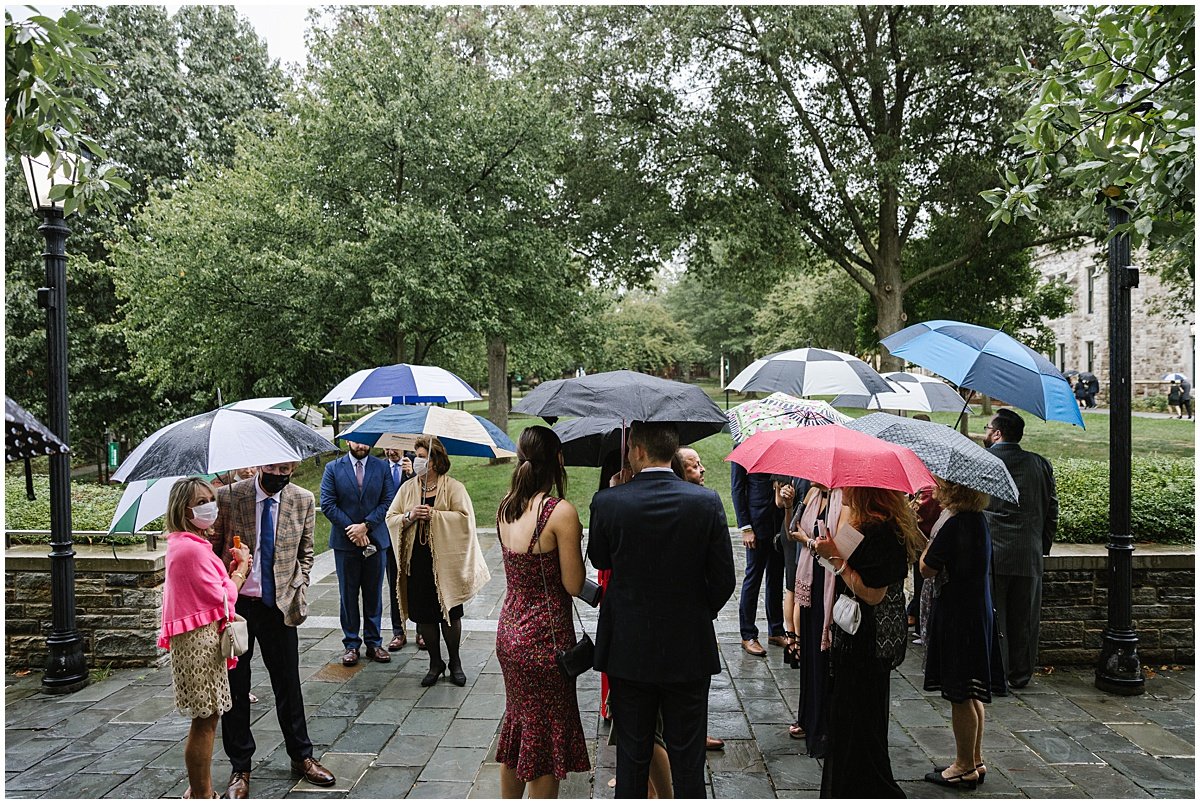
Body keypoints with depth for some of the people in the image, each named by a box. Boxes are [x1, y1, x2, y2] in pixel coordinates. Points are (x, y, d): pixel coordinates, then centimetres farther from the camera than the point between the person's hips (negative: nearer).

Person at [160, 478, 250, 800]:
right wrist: (241, 567, -2)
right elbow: (224, 597, -15)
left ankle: (200, 790, 28)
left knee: (206, 720, 17)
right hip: (201, 642, -10)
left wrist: (232, 567, 4)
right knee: (204, 722, 0)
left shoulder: (182, 544, 11)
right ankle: (200, 794, 11)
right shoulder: (192, 548, -20)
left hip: (198, 640, 10)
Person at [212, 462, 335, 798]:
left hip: (280, 604, 1)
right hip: (234, 603, -1)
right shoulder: (228, 496, -8)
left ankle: (301, 757, 27)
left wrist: (297, 592, -1)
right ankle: (240, 767, 26)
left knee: (288, 684, 10)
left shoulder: (303, 500, -2)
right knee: (235, 687, 9)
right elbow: (213, 547, 1)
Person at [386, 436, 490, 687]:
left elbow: (465, 517, -13)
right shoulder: (407, 488, 8)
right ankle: (435, 663, 24)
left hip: (445, 560, -3)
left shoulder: (453, 487, -3)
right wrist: (409, 516, -13)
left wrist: (434, 515, -18)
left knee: (449, 613, 6)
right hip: (416, 561, 3)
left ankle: (455, 662, 24)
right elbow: (391, 519, 6)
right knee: (424, 615, 7)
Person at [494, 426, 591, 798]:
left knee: (517, 724, 24)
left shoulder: (505, 507, 1)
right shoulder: (561, 511, -20)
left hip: (509, 629, 7)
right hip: (545, 635, -7)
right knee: (546, 736, 9)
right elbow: (573, 585, -16)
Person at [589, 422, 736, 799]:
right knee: (687, 760, 15)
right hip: (689, 651, 0)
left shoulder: (607, 502, -14)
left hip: (628, 651, 0)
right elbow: (724, 580, -7)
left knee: (631, 757, 16)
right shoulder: (707, 502, -12)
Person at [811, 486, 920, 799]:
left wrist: (835, 557, -21)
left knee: (858, 728, 3)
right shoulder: (886, 524, 10)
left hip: (866, 646, -11)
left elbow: (872, 594, -25)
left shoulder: (877, 531, -23)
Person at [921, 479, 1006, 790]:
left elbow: (927, 568, -15)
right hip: (978, 612, 10)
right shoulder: (978, 520, 7)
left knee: (960, 695, 3)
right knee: (971, 695, 19)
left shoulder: (954, 525, -22)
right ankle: (974, 761, 30)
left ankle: (965, 766, 15)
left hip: (957, 616, -9)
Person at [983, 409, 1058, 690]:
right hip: (1029, 556, 4)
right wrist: (1043, 545, 19)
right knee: (1023, 619, 12)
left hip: (989, 554, -3)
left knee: (991, 616, 4)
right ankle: (1020, 675, 21)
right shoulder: (1040, 464, 6)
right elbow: (1052, 510, 11)